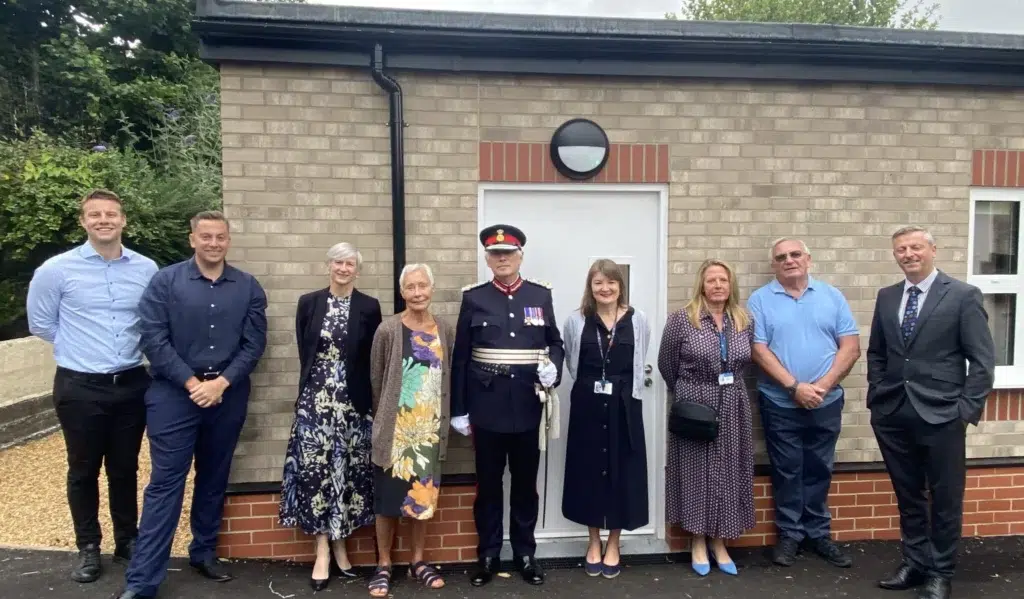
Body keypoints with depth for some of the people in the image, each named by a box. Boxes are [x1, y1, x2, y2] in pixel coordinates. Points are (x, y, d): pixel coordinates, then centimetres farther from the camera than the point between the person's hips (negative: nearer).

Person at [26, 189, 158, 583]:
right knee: (83, 470, 11)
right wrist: (80, 350, 7)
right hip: (80, 387, -1)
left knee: (125, 469, 14)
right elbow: (40, 324, 5)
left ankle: (128, 541, 30)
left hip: (132, 384, 2)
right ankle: (88, 547, 29)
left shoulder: (147, 269, -2)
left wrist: (134, 348, 6)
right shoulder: (57, 269, -6)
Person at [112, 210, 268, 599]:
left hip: (228, 396, 2)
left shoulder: (248, 287, 3)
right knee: (165, 482, 0)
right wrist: (192, 383, -12)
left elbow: (254, 344, -1)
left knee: (214, 479, 13)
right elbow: (153, 340, -7)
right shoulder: (165, 281, -2)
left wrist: (221, 382, -11)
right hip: (174, 393, -2)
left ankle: (205, 553, 31)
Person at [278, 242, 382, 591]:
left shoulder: (369, 307, 0)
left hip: (353, 401, 0)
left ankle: (339, 543, 21)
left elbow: (373, 359, 2)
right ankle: (323, 550, 8)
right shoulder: (308, 303, 4)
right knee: (315, 470, -1)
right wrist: (318, 383, 5)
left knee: (348, 470, 6)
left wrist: (369, 396, 0)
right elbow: (304, 351, 7)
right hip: (315, 399, 1)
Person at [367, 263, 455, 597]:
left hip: (430, 430, 3)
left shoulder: (446, 331, 2)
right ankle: (384, 565, 23)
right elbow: (375, 381, -2)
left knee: (424, 497, 13)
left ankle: (418, 562, 29)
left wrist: (446, 420, 6)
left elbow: (450, 379, 9)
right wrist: (382, 419, 2)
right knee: (388, 498, 5)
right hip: (394, 430, -3)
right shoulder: (388, 330, -8)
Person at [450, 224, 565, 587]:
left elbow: (555, 343, 12)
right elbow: (460, 358, 0)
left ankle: (525, 554, 28)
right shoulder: (473, 298, 0)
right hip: (487, 407, -1)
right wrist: (458, 409, -2)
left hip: (528, 407, 1)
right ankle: (487, 556, 25)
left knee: (526, 483, 13)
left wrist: (553, 367, -11)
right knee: (488, 484, 10)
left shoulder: (541, 295, 4)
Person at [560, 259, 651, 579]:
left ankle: (613, 544, 25)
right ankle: (594, 542, 27)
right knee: (589, 470, 9)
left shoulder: (637, 320, -1)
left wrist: (625, 393, 7)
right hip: (587, 405, 0)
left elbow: (639, 364, 8)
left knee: (621, 471, 7)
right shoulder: (576, 321, -2)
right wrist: (589, 387, 9)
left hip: (624, 406, 0)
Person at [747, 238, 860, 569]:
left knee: (819, 470, 14)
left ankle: (819, 533, 29)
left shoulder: (832, 296, 4)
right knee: (787, 471, 9)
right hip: (780, 403, -2)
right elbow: (759, 350, -9)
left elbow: (851, 347, -1)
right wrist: (795, 386, -16)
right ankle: (789, 534, 23)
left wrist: (822, 386, -11)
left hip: (826, 402, 2)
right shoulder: (760, 300, -2)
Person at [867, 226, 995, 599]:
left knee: (945, 498, 8)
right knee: (907, 495, 15)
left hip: (941, 415, -4)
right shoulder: (886, 297, 9)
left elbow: (983, 360, -5)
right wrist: (876, 398, 6)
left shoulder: (964, 296, -4)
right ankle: (915, 563, 30)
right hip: (892, 415, 4)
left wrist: (966, 409, -11)